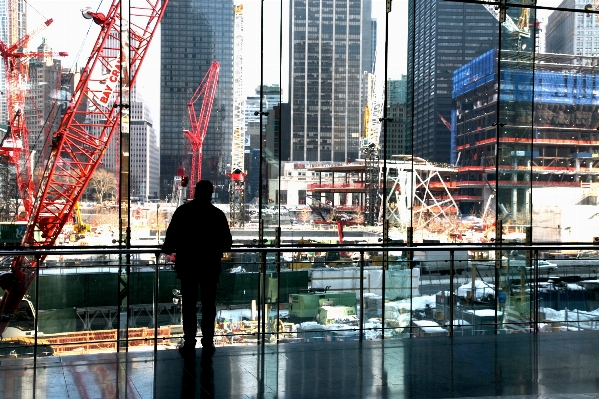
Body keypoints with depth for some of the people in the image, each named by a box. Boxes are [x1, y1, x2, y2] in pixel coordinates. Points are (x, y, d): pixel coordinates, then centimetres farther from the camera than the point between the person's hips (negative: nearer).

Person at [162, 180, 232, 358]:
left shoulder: (182, 211, -5)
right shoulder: (217, 214, -3)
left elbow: (171, 237, -6)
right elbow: (227, 243, 0)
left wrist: (167, 249, 15)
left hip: (187, 265, 0)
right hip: (210, 266, 1)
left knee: (189, 305, 6)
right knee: (208, 305, 6)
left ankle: (189, 344, 7)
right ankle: (207, 344, 8)